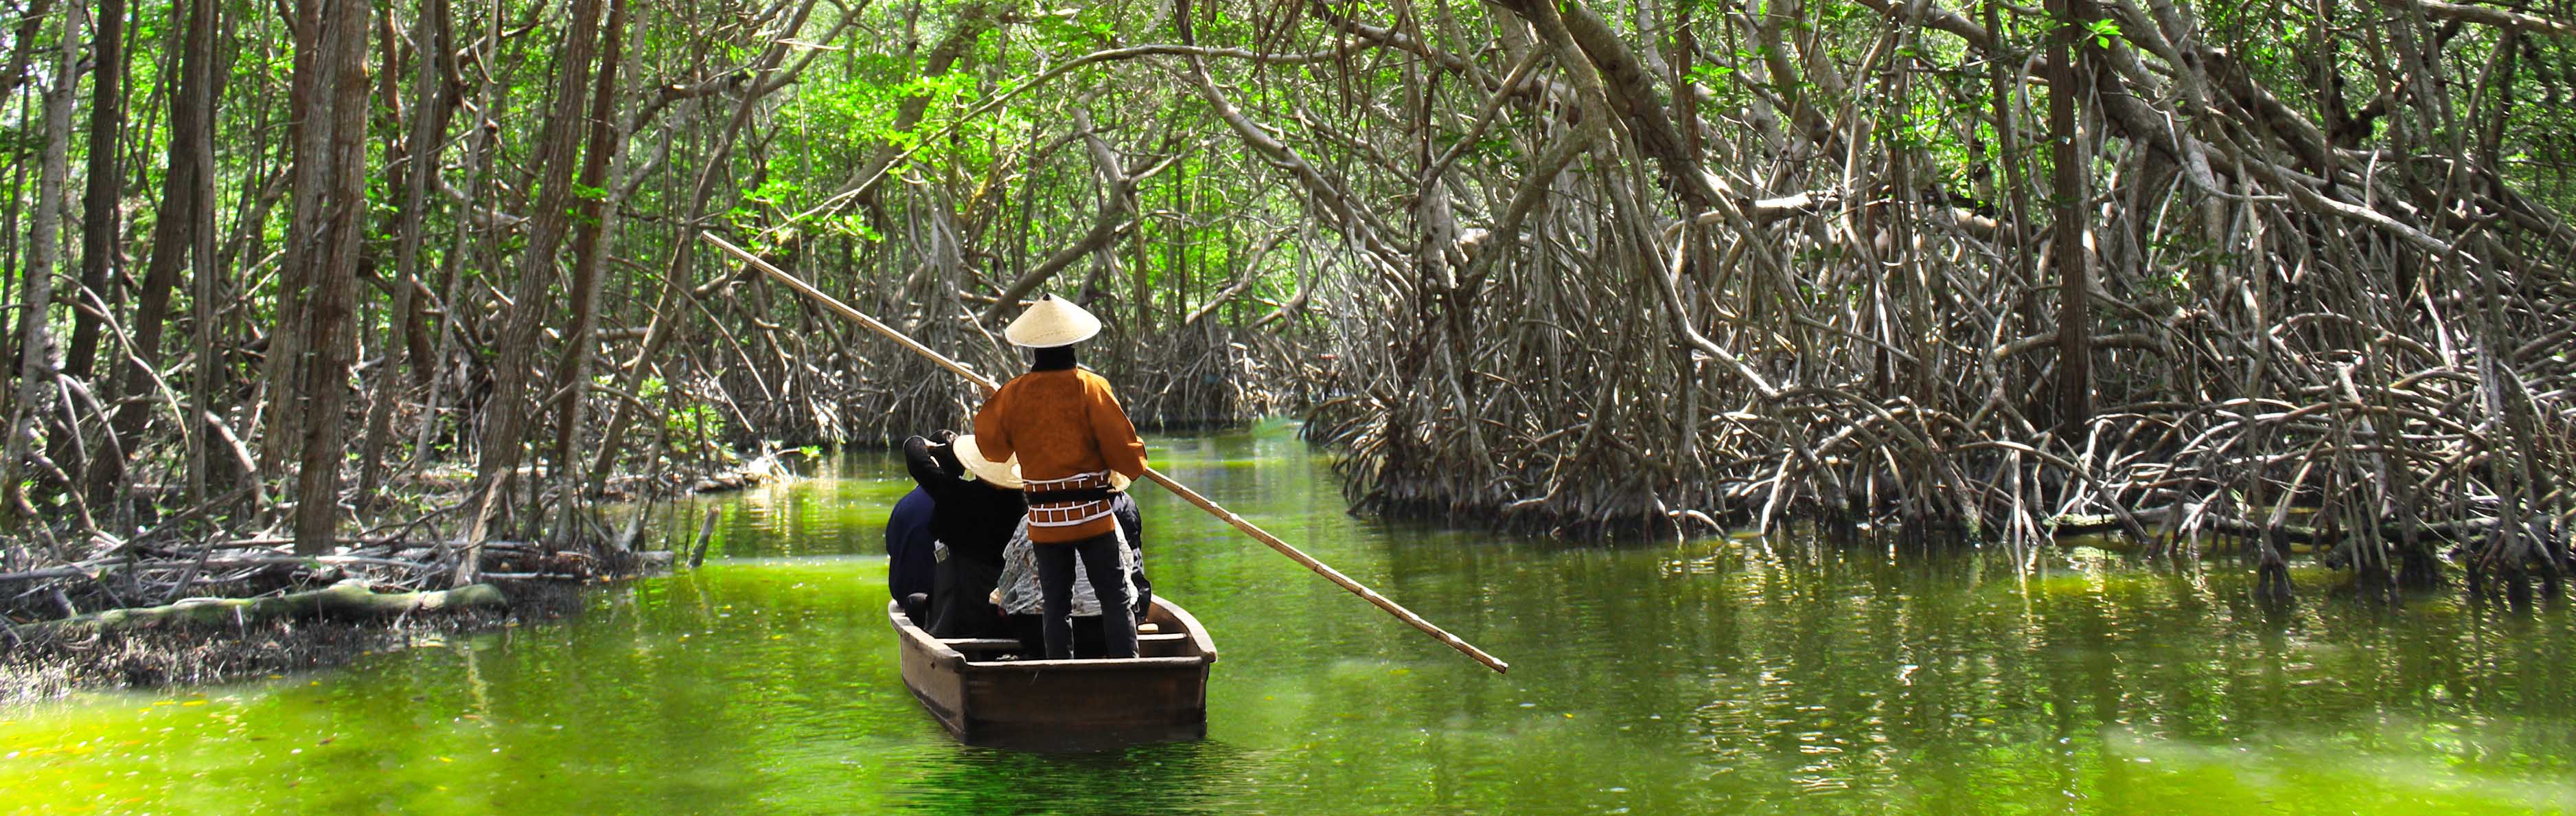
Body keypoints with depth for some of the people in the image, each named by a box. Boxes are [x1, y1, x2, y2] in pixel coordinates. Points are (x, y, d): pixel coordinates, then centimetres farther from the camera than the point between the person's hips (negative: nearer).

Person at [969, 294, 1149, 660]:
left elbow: (991, 444, 13)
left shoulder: (1013, 393, 0)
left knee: (1055, 605, 9)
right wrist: (1132, 466, 13)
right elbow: (1122, 446, -9)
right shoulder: (1090, 387, -8)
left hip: (1044, 520, 3)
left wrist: (991, 403, 29)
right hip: (1094, 514, -3)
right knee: (1116, 599, 1)